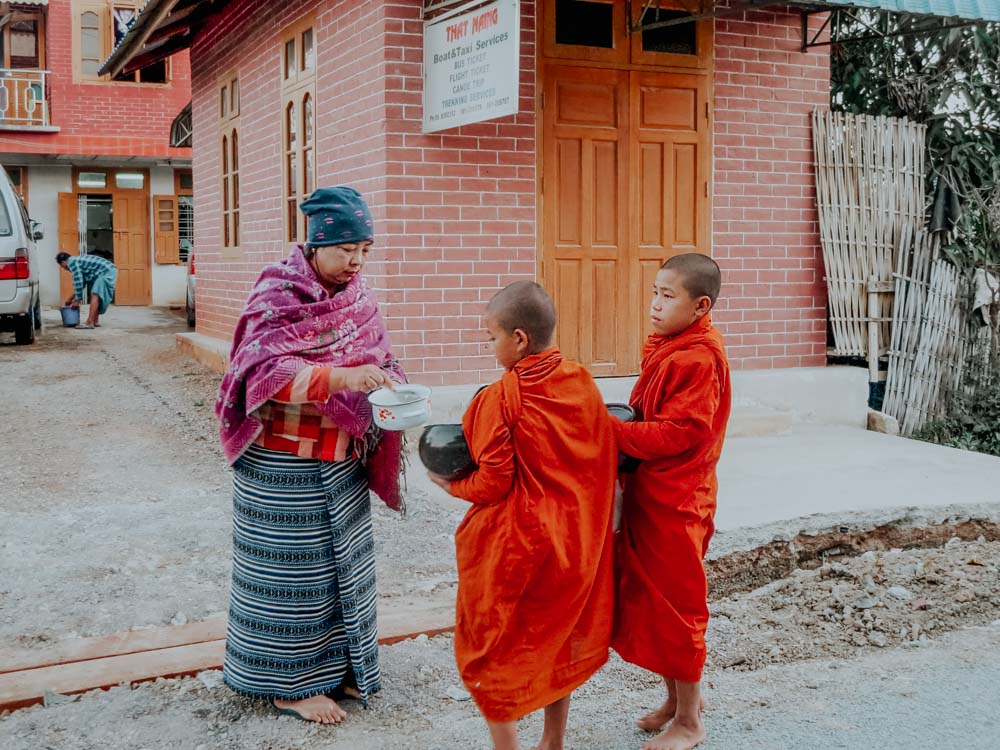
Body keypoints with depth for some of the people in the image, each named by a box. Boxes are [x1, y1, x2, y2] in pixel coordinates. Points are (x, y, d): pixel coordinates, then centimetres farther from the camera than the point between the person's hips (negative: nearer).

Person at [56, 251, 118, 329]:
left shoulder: (72, 262, -6)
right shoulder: (77, 260, 23)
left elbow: (78, 282, -10)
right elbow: (82, 282, 29)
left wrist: (77, 300, -2)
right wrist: (71, 298, 33)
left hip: (106, 272, -10)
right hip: (110, 270, 10)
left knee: (95, 295, -14)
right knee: (96, 297, 16)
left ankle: (90, 323, -19)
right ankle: (95, 322, 17)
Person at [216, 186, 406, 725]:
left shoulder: (357, 296, 6)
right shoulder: (278, 294, -14)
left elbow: (378, 359, 11)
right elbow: (265, 370, -24)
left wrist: (389, 387, -12)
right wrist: (340, 378, -37)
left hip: (342, 459, 7)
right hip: (284, 463, -7)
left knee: (342, 562, 14)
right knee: (294, 568, 2)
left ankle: (337, 664, 29)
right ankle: (289, 682, 16)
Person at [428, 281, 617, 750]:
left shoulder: (500, 398, -18)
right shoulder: (583, 383, -1)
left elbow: (492, 483, -16)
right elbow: (604, 458, 6)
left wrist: (450, 485, 1)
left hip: (513, 546, -6)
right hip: (575, 542, 6)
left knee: (494, 651, 10)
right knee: (558, 642, 21)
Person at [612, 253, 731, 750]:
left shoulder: (698, 359, -19)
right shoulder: (663, 349, 10)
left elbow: (678, 433, -23)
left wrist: (612, 432, -21)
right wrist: (618, 428, 0)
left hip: (675, 503, -9)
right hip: (647, 494, 9)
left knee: (675, 606, 3)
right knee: (647, 599, 17)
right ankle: (678, 696, 35)